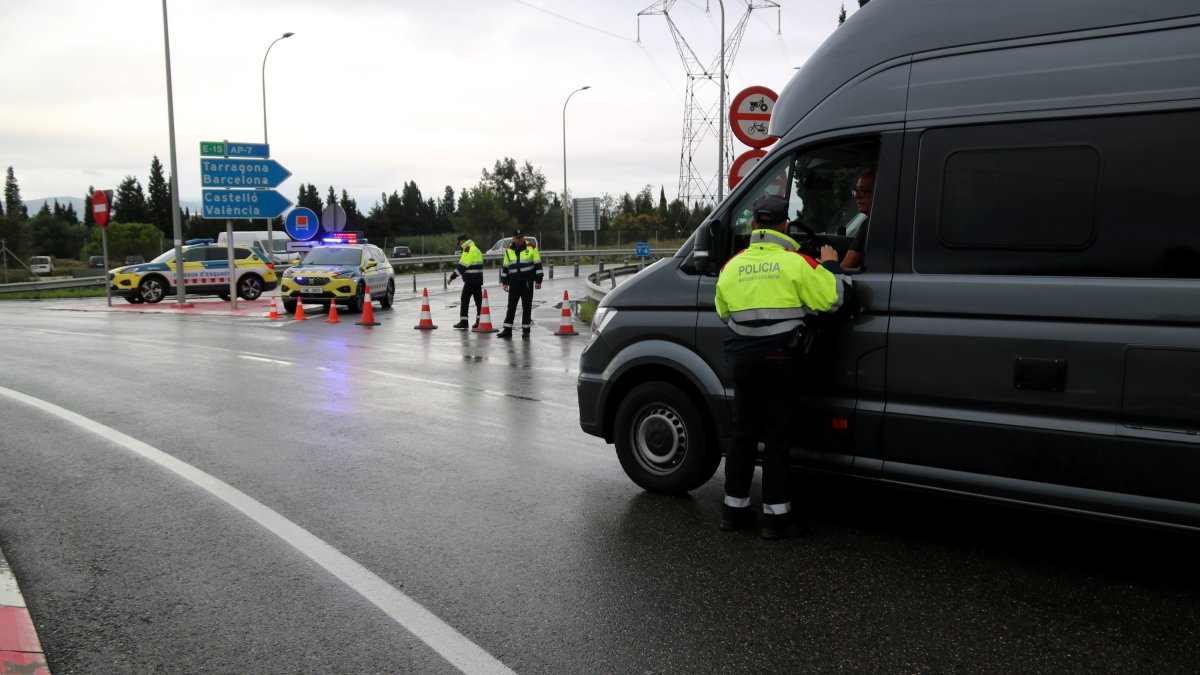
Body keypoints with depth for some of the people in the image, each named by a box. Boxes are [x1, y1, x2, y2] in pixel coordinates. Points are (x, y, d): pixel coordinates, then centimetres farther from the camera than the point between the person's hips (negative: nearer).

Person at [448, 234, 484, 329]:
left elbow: (462, 266, -17)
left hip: (470, 281, -9)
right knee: (478, 300, 8)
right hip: (478, 280, 9)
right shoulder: (476, 249, 18)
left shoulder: (470, 250, -13)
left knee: (464, 300, -3)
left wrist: (452, 276, -13)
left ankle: (463, 322, -2)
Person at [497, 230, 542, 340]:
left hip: (527, 282, -3)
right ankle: (507, 331, 8)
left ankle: (526, 330, 9)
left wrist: (538, 281, -6)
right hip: (514, 282, 3)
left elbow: (538, 265, -2)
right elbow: (505, 267, 15)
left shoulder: (531, 248, -2)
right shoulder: (508, 250, 8)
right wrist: (504, 282, 11)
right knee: (511, 306, 4)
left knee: (527, 306, 1)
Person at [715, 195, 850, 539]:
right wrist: (831, 265, 10)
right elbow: (831, 298, -8)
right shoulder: (796, 262, -9)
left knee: (743, 433, 13)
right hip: (780, 361, -4)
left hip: (743, 360, 4)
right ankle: (776, 514, 7)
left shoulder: (732, 266, 5)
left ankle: (734, 507, 20)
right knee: (776, 437, 3)